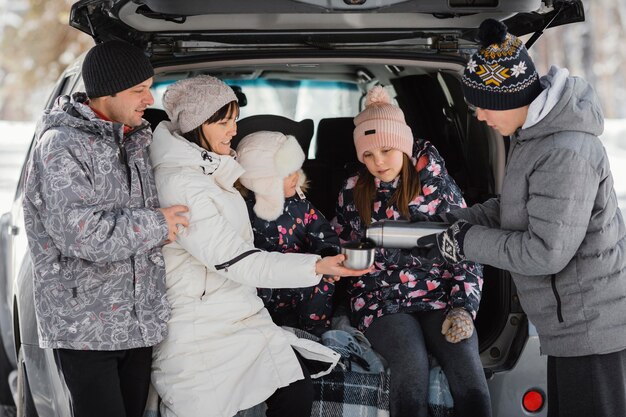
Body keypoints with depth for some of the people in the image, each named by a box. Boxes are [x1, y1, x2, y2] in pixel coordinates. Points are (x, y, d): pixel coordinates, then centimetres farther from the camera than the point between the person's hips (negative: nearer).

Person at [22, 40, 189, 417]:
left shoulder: (138, 139, 12)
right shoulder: (61, 145, -13)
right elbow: (78, 231, -24)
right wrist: (156, 225, -14)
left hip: (140, 319, 8)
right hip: (84, 325, -7)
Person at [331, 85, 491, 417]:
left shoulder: (436, 184, 5)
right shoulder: (353, 192, 11)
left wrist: (463, 307, -8)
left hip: (438, 295, 0)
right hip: (381, 300, 0)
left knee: (467, 365, -30)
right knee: (412, 365, -32)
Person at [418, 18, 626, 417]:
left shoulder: (566, 154, -26)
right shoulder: (535, 134, 6)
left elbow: (546, 253, -26)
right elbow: (516, 206, 16)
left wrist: (467, 242, -15)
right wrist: (455, 223, 3)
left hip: (592, 323, -10)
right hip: (577, 319, 10)